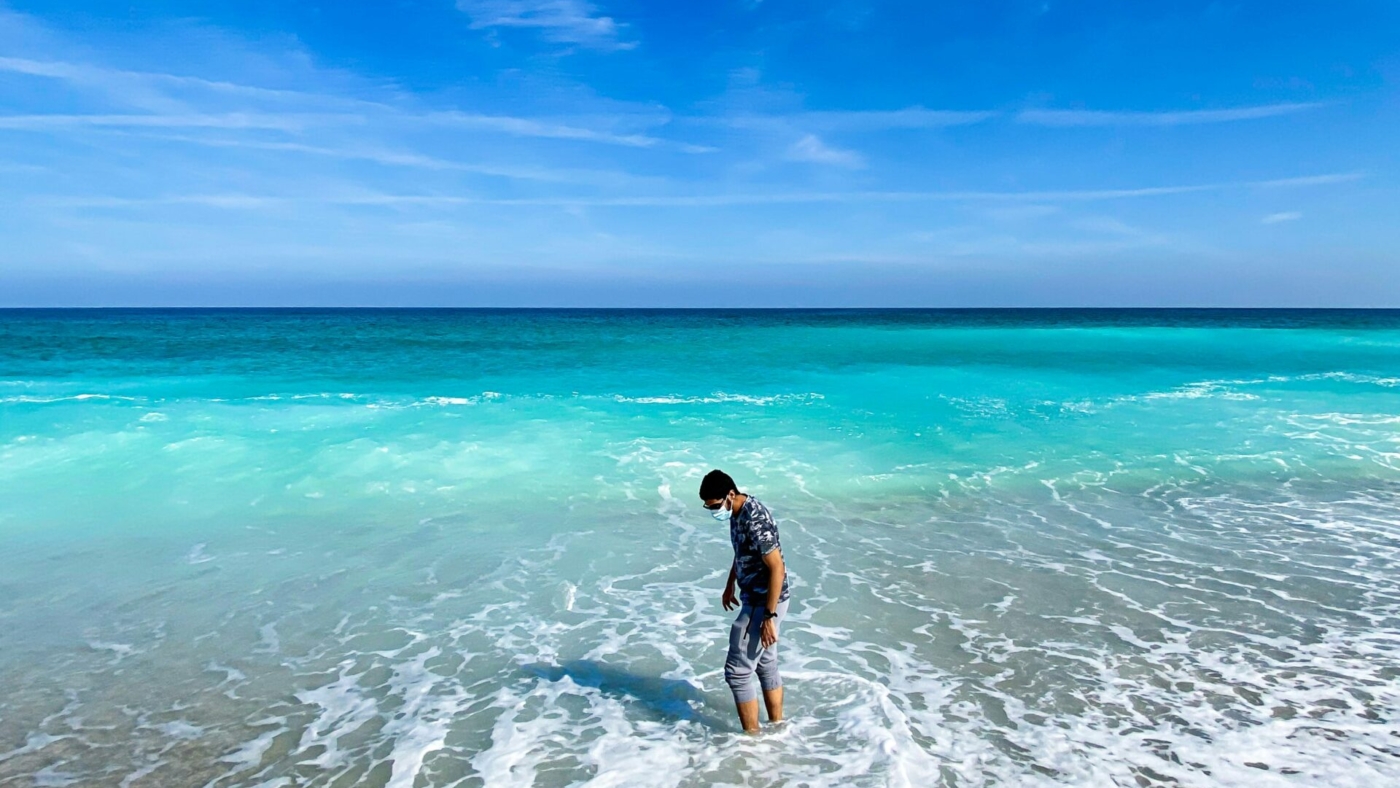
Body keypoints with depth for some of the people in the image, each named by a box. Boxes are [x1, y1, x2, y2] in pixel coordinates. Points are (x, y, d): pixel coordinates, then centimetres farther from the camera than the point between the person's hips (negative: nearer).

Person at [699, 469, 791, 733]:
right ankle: (777, 727, 32)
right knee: (766, 665, 19)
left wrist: (769, 617, -24)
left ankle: (752, 737, 11)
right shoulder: (737, 512, 2)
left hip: (765, 603, -10)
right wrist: (729, 586, 29)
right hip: (754, 598, 10)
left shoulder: (755, 519, -27)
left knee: (737, 670, -3)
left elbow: (777, 569, -26)